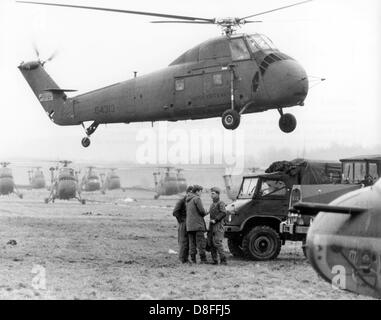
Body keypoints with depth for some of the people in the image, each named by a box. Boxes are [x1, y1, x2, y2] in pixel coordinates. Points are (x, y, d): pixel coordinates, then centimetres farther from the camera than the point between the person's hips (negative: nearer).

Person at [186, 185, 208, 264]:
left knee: (192, 243, 7)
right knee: (201, 242, -5)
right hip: (198, 224, -7)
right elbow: (202, 211, -15)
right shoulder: (197, 199, -9)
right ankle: (203, 260, -6)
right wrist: (205, 213, 8)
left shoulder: (188, 200, 17)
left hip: (189, 225, 7)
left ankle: (193, 260, 4)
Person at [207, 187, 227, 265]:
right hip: (211, 226, 9)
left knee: (217, 242, -17)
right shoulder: (212, 205, 22)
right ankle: (214, 260, 8)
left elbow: (223, 213, -17)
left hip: (218, 226, -9)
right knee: (211, 243, 4)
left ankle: (223, 260, -15)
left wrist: (215, 220, -18)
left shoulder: (220, 203, -4)